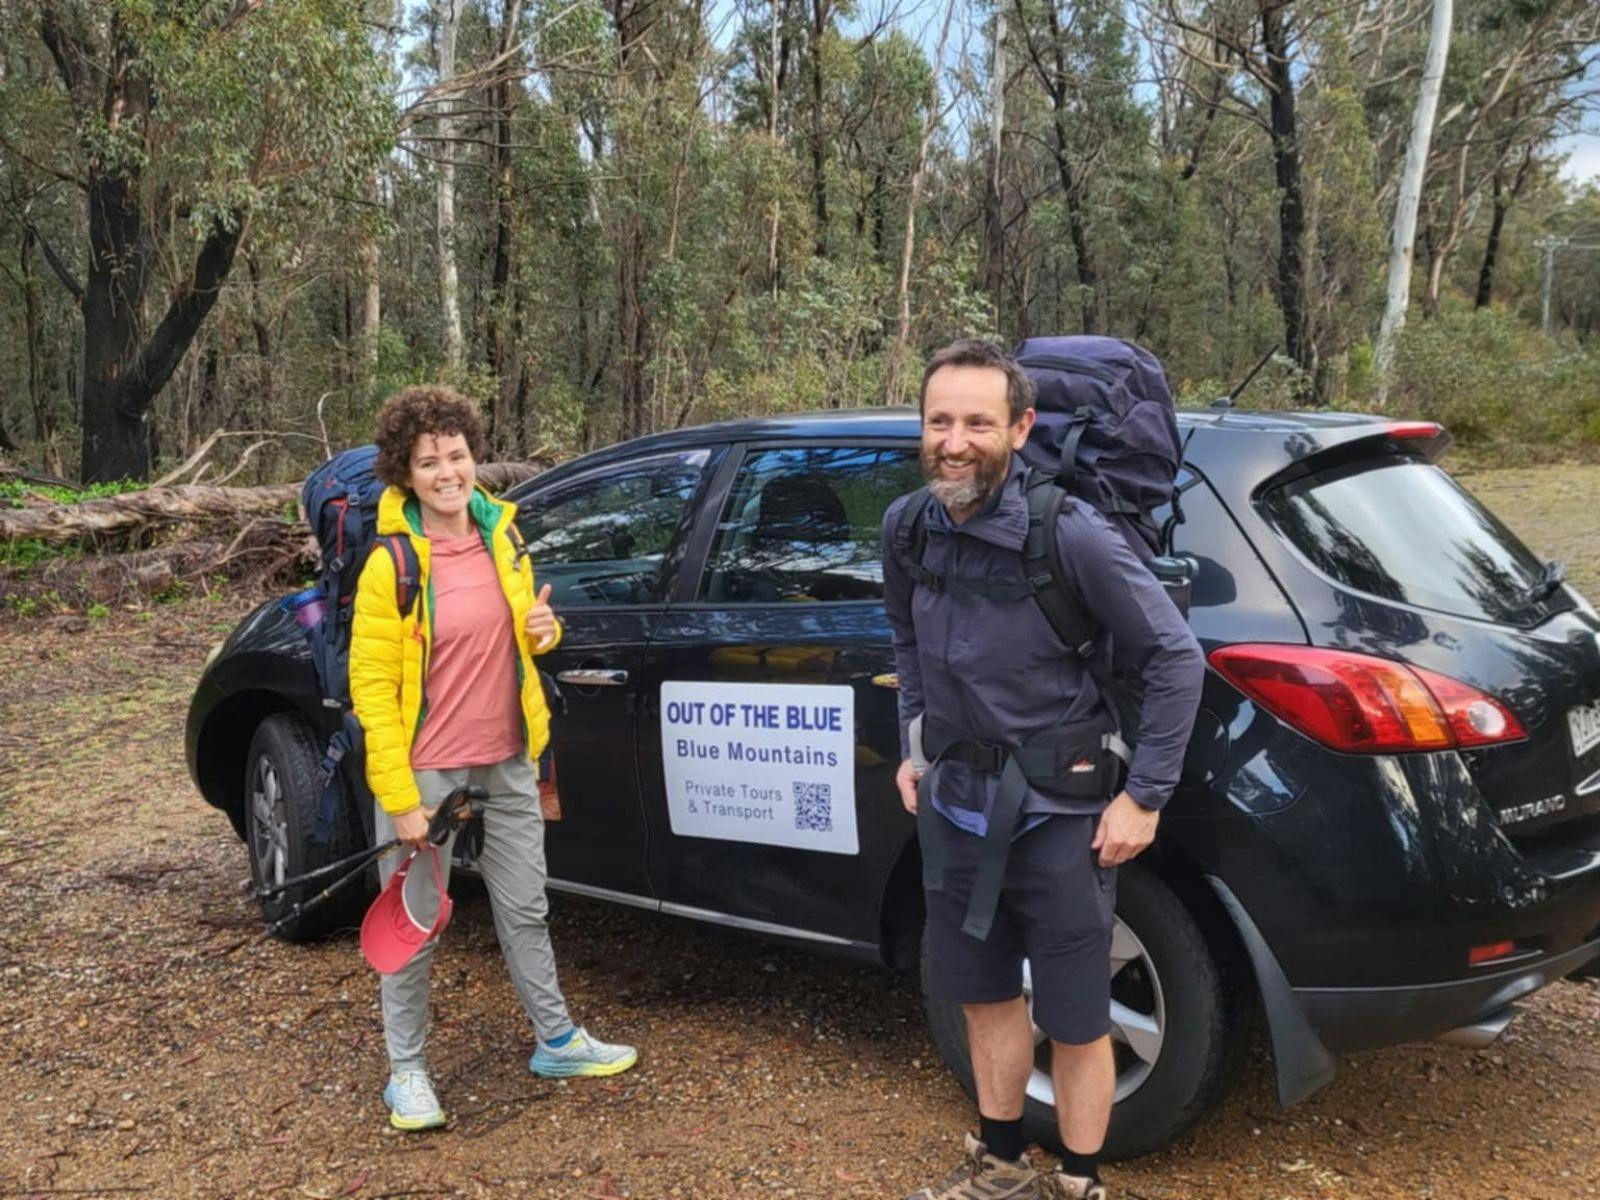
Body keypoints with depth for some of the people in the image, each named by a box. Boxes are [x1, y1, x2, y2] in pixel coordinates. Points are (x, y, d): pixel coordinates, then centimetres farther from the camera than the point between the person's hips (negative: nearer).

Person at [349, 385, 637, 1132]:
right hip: (427, 771, -5)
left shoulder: (501, 535, 3)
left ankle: (557, 1042, 34)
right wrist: (400, 798, -17)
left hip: (508, 763, 5)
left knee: (524, 909, 18)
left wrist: (544, 630, -6)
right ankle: (406, 1072, 26)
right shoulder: (392, 564, -15)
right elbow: (371, 686, -14)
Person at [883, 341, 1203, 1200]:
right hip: (955, 803, 5)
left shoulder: (1069, 534, -21)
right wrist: (912, 749, 13)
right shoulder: (906, 528, -4)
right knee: (983, 993, 20)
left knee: (1074, 1019, 8)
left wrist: (1144, 797, -14)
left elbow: (1176, 659, -14)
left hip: (1057, 811, -5)